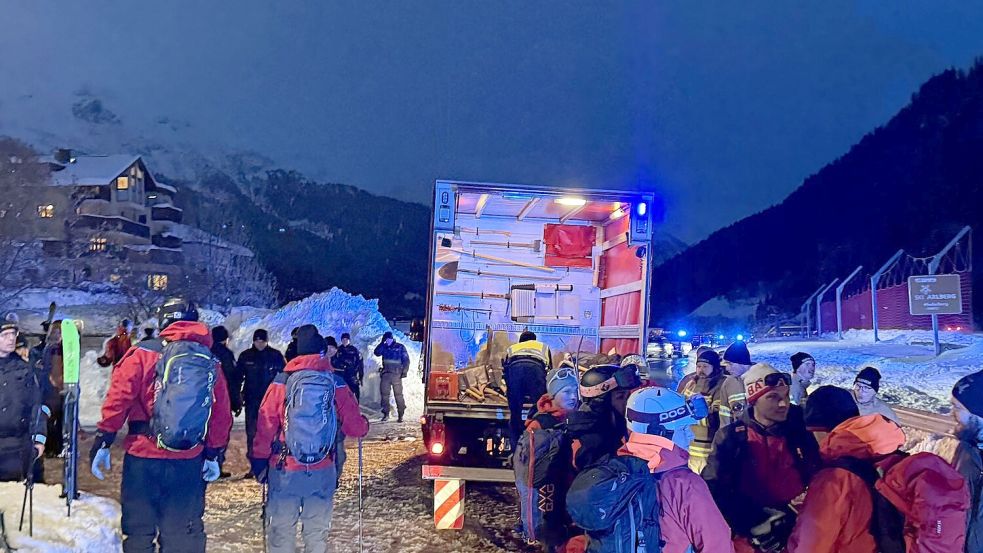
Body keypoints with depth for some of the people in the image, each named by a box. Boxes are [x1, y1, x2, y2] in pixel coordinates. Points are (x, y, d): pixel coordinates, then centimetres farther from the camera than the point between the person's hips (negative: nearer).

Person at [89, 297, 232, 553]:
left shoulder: (143, 354, -5)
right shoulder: (211, 364, 3)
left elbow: (118, 399, -8)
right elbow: (222, 416, 5)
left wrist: (103, 440, 0)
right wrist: (214, 454, 15)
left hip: (143, 457, -2)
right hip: (189, 464, 2)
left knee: (138, 531, 11)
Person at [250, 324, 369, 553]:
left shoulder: (281, 382, -6)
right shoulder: (337, 384, -4)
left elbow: (265, 427, -6)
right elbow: (355, 426, -1)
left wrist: (259, 460, 5)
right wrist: (365, 425, 21)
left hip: (284, 469, -1)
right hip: (323, 471, 1)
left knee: (281, 528, 9)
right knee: (317, 530, 12)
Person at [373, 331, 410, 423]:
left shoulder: (400, 347, 3)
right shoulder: (384, 347, 13)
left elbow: (406, 360, 0)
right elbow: (377, 352, -3)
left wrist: (405, 371, -9)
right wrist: (382, 342, -6)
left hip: (396, 374, -4)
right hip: (385, 374, 4)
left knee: (398, 394, -4)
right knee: (384, 394, 2)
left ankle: (400, 415, 0)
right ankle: (386, 414, 10)